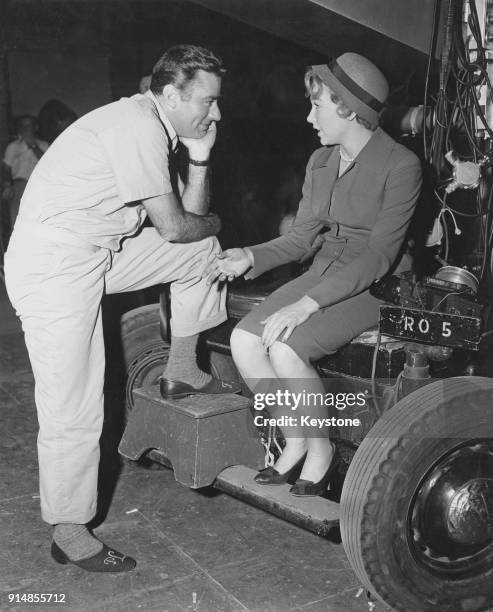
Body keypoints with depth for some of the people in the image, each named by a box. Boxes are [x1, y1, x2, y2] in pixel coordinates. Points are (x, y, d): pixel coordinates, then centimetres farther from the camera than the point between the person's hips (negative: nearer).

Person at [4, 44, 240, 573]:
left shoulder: (157, 128, 10)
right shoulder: (138, 126, -19)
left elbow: (191, 215, 12)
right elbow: (172, 226, -17)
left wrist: (199, 156, -1)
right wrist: (211, 223, 5)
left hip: (98, 252, 9)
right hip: (53, 266, -9)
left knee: (203, 250, 11)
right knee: (73, 410, -4)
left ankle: (181, 372, 21)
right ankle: (68, 533, 14)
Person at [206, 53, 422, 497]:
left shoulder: (400, 165, -14)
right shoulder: (320, 161, 10)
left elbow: (380, 255, -21)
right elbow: (301, 237, 11)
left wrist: (308, 303, -30)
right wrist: (251, 258, -9)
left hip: (377, 285, -7)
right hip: (326, 272, 7)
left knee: (286, 348, -28)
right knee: (244, 339, -14)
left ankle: (321, 449, -3)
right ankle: (294, 441, 3)